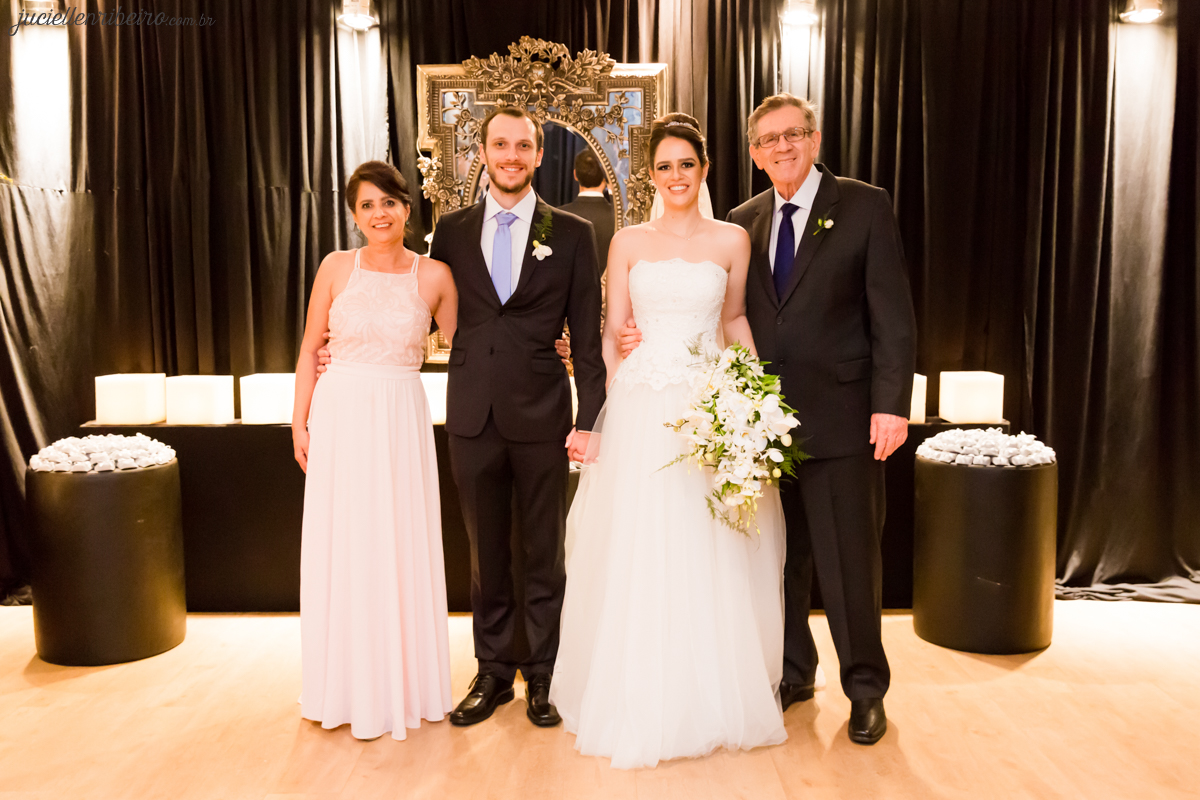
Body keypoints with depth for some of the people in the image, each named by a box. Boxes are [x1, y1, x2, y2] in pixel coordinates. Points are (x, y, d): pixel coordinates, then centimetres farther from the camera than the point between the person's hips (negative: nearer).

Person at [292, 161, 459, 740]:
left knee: (402, 549, 7)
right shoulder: (336, 267, 1)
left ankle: (405, 682, 25)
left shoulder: (434, 275, 0)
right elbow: (310, 348, 5)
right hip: (341, 416, 1)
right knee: (343, 550, 8)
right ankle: (349, 685, 25)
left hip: (402, 421, 0)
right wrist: (300, 422, 1)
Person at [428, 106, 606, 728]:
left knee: (545, 555, 8)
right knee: (486, 554, 12)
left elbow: (586, 336, 0)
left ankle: (543, 676, 24)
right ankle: (494, 672, 27)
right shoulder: (452, 231, 9)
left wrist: (589, 419, -6)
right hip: (472, 415, 2)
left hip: (541, 414, -2)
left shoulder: (572, 233, 2)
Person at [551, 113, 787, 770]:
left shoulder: (732, 239, 7)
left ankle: (715, 698, 22)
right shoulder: (628, 242, 7)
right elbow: (612, 331, 6)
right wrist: (598, 413, -3)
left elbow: (736, 319, 14)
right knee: (637, 555, 3)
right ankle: (641, 699, 20)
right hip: (640, 412, 0)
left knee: (713, 558, 4)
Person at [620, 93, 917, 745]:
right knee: (778, 556, 14)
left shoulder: (865, 206, 0)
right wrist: (651, 334, 0)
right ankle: (792, 672, 33)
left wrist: (891, 404, -13)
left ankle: (865, 689, 24)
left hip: (839, 417, -4)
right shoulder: (742, 222, 12)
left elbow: (893, 315, -5)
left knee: (849, 559, 4)